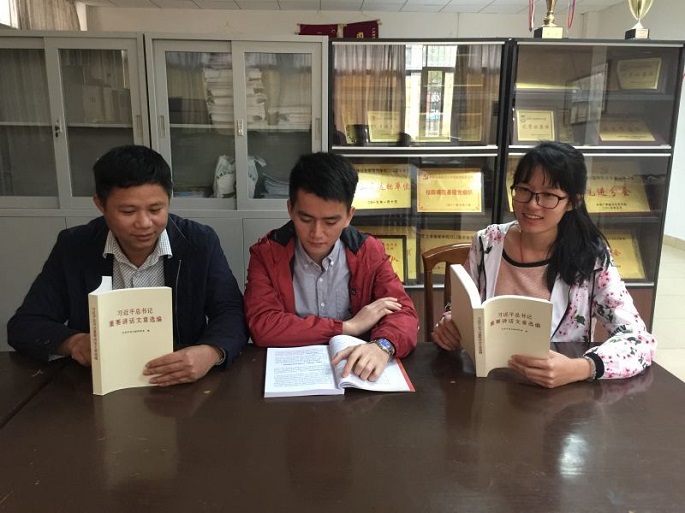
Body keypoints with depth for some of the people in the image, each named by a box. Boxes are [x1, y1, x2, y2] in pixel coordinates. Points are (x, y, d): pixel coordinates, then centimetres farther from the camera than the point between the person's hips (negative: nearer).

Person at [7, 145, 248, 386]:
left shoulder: (200, 242, -7)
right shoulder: (73, 247, -3)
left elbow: (232, 314, -10)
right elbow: (24, 325, 2)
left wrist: (210, 353, -32)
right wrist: (73, 342, -20)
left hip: (181, 386, -1)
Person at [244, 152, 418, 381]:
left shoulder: (370, 252, -2)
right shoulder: (265, 254, -6)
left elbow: (403, 313, -9)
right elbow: (262, 327, -15)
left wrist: (382, 346, -32)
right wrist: (348, 327, -16)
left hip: (355, 370, 2)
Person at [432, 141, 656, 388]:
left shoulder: (590, 256, -9)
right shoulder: (487, 242, -3)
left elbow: (640, 340, -13)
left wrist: (579, 368, -30)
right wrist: (449, 326, -15)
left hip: (562, 389, -2)